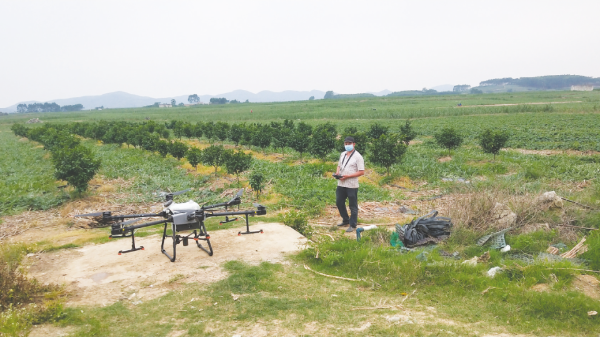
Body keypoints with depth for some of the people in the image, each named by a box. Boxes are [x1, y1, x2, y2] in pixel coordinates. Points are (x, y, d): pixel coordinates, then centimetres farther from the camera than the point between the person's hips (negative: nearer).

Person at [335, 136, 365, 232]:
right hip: (341, 184, 8)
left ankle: (353, 225, 14)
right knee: (339, 202, 16)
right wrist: (337, 172, 0)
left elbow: (361, 172, -16)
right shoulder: (342, 154, 11)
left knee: (353, 206, 3)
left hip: (352, 185, -7)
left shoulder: (357, 156, -12)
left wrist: (347, 176, -20)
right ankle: (345, 220, 33)